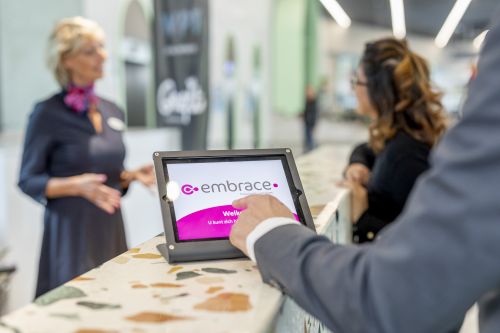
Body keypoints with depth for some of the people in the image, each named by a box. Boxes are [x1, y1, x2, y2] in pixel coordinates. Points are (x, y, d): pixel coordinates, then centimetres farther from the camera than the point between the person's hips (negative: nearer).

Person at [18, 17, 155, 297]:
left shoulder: (113, 112, 10)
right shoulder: (48, 114, -8)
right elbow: (29, 181, -6)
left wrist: (133, 176, -1)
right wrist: (78, 185, -21)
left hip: (111, 228, 6)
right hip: (71, 231, -5)